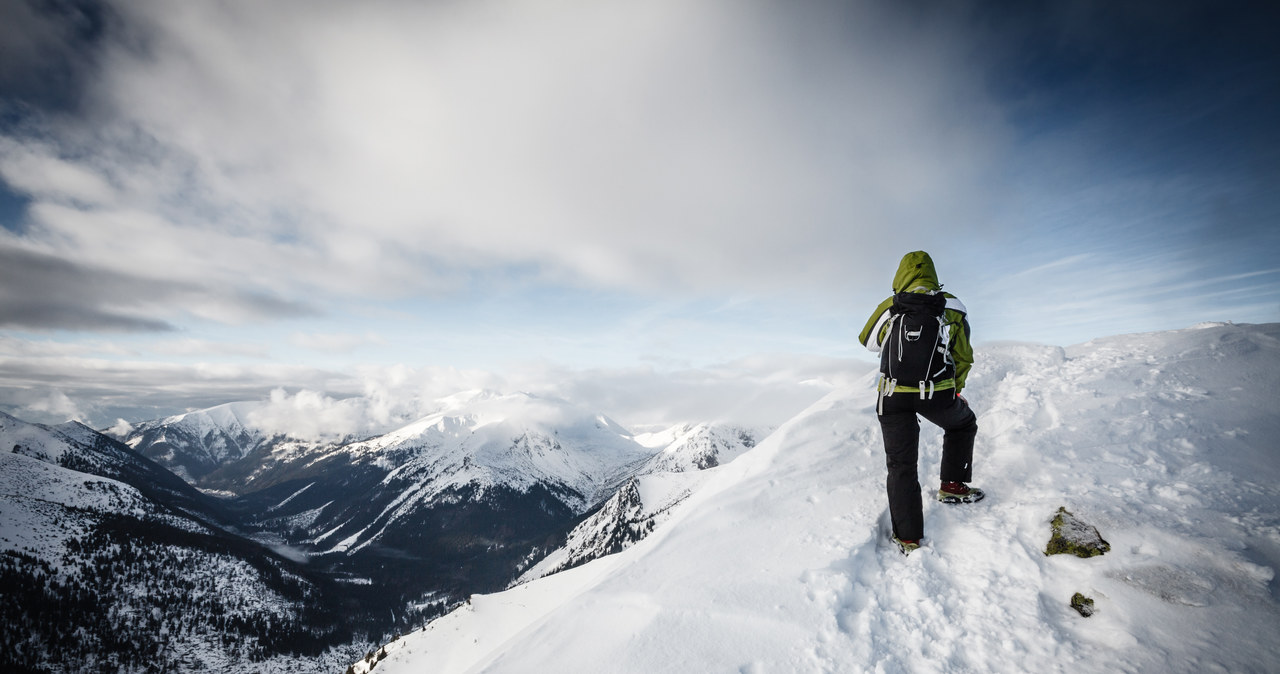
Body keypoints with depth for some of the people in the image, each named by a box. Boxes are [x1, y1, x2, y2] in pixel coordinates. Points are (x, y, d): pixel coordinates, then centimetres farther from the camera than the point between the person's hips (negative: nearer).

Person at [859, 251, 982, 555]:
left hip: (893, 396, 0)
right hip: (938, 394, 1)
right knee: (963, 424, 36)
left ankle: (908, 538, 12)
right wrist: (955, 389, 25)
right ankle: (953, 485, 32)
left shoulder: (889, 308, -2)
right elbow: (964, 357, 10)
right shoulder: (953, 307, 2)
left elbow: (868, 341, 15)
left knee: (901, 465, 9)